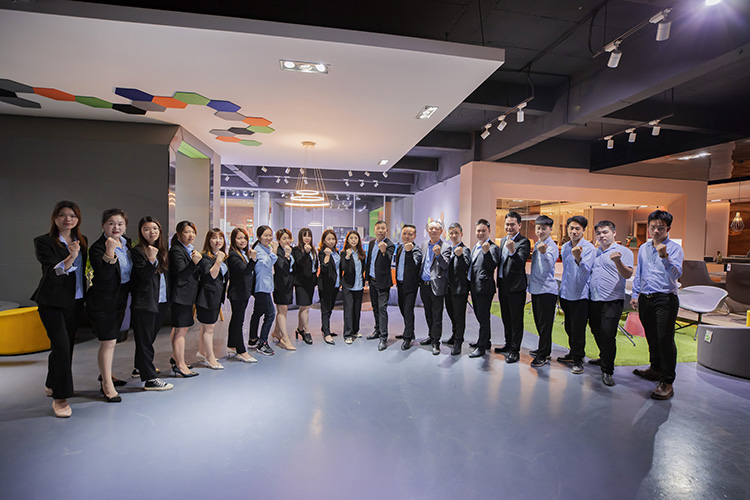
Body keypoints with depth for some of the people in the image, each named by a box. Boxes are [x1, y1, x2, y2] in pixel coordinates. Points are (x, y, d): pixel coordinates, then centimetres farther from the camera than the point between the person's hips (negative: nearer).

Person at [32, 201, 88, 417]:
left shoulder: (81, 241, 9)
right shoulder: (43, 242, -7)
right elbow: (53, 271, -19)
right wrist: (71, 257, -35)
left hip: (75, 301, 6)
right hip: (53, 302, -5)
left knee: (67, 345, 13)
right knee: (61, 346, -11)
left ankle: (52, 384, 33)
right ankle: (59, 398, -2)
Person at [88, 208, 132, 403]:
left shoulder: (126, 244, 5)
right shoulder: (97, 248, -17)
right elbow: (104, 275, -30)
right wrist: (110, 252, -39)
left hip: (120, 298, 8)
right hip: (103, 300, -7)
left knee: (111, 339, 20)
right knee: (108, 342, -4)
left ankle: (106, 374, 36)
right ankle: (107, 385, 8)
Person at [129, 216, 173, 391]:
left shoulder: (161, 250, 14)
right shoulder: (137, 251, -8)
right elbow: (143, 276, -17)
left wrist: (168, 299, 12)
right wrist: (151, 259, -29)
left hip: (161, 303, 7)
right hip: (144, 303, -7)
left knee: (148, 338, 19)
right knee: (145, 340, 0)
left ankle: (140, 368, 35)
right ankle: (150, 379, 3)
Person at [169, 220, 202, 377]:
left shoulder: (189, 249, 15)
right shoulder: (176, 250, -14)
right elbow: (182, 274, -24)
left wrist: (198, 259, 7)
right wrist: (194, 262, -35)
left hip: (187, 295, 10)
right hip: (181, 295, -10)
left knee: (178, 328, 19)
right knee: (181, 329, -6)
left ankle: (175, 357, 31)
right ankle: (180, 365, 1)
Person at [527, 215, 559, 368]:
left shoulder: (552, 246, -14)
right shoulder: (537, 244, 12)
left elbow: (549, 265, -31)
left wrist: (544, 253, -49)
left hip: (547, 290, -9)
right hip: (536, 289, 9)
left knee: (545, 324, -1)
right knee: (539, 322, 17)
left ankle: (543, 355, 8)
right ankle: (543, 349, 31)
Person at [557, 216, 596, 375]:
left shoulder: (589, 248, -11)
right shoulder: (565, 247, 9)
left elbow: (585, 271, -23)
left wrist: (578, 258, -41)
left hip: (580, 294, -6)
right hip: (566, 293, 6)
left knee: (578, 331, 0)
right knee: (569, 328, 16)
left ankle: (578, 360, 14)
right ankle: (573, 354, 32)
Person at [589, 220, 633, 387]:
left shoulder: (624, 251, -2)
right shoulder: (594, 252, 16)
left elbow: (628, 275, -15)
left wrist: (618, 261, -31)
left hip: (612, 301, -6)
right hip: (593, 299, 6)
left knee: (607, 335, -8)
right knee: (596, 332, 15)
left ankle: (607, 371, 5)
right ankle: (604, 358, 38)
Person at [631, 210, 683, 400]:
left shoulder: (674, 248, -5)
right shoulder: (643, 248, 12)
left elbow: (676, 274, -19)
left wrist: (665, 257, -34)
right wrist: (635, 295, 16)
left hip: (665, 299, -6)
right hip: (645, 298, 6)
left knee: (665, 338, -7)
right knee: (651, 337, 17)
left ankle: (667, 382, 0)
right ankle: (655, 369, 34)